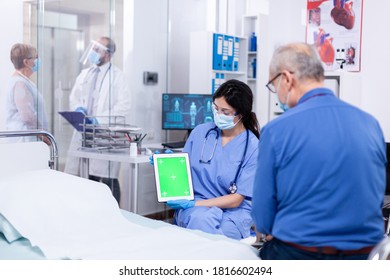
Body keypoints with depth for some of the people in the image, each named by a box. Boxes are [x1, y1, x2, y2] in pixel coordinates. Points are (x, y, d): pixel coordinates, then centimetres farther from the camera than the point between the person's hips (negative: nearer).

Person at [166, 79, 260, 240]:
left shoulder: (253, 147, -6)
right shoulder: (200, 132, 4)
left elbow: (236, 199, -8)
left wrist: (193, 204, -15)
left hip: (233, 211, -1)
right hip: (194, 207, 2)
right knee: (202, 218, -35)